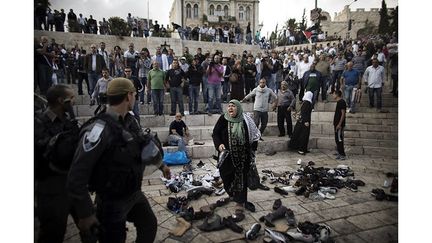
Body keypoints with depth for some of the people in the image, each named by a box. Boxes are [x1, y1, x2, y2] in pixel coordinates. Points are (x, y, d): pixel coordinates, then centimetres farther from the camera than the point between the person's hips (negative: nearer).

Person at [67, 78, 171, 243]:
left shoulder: (130, 120, -2)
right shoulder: (100, 129, -28)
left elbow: (144, 146, 16)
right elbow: (76, 177, -26)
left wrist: (161, 165, 25)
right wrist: (85, 214, -20)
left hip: (135, 193, 8)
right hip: (112, 201, -8)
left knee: (150, 226, 24)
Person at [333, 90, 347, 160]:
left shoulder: (342, 102, -14)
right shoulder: (338, 102, 15)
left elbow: (343, 114, -19)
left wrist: (339, 124, -22)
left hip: (339, 124, -10)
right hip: (337, 124, 10)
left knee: (339, 139, -7)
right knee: (337, 139, 13)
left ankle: (342, 155, -3)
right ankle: (340, 153, 20)